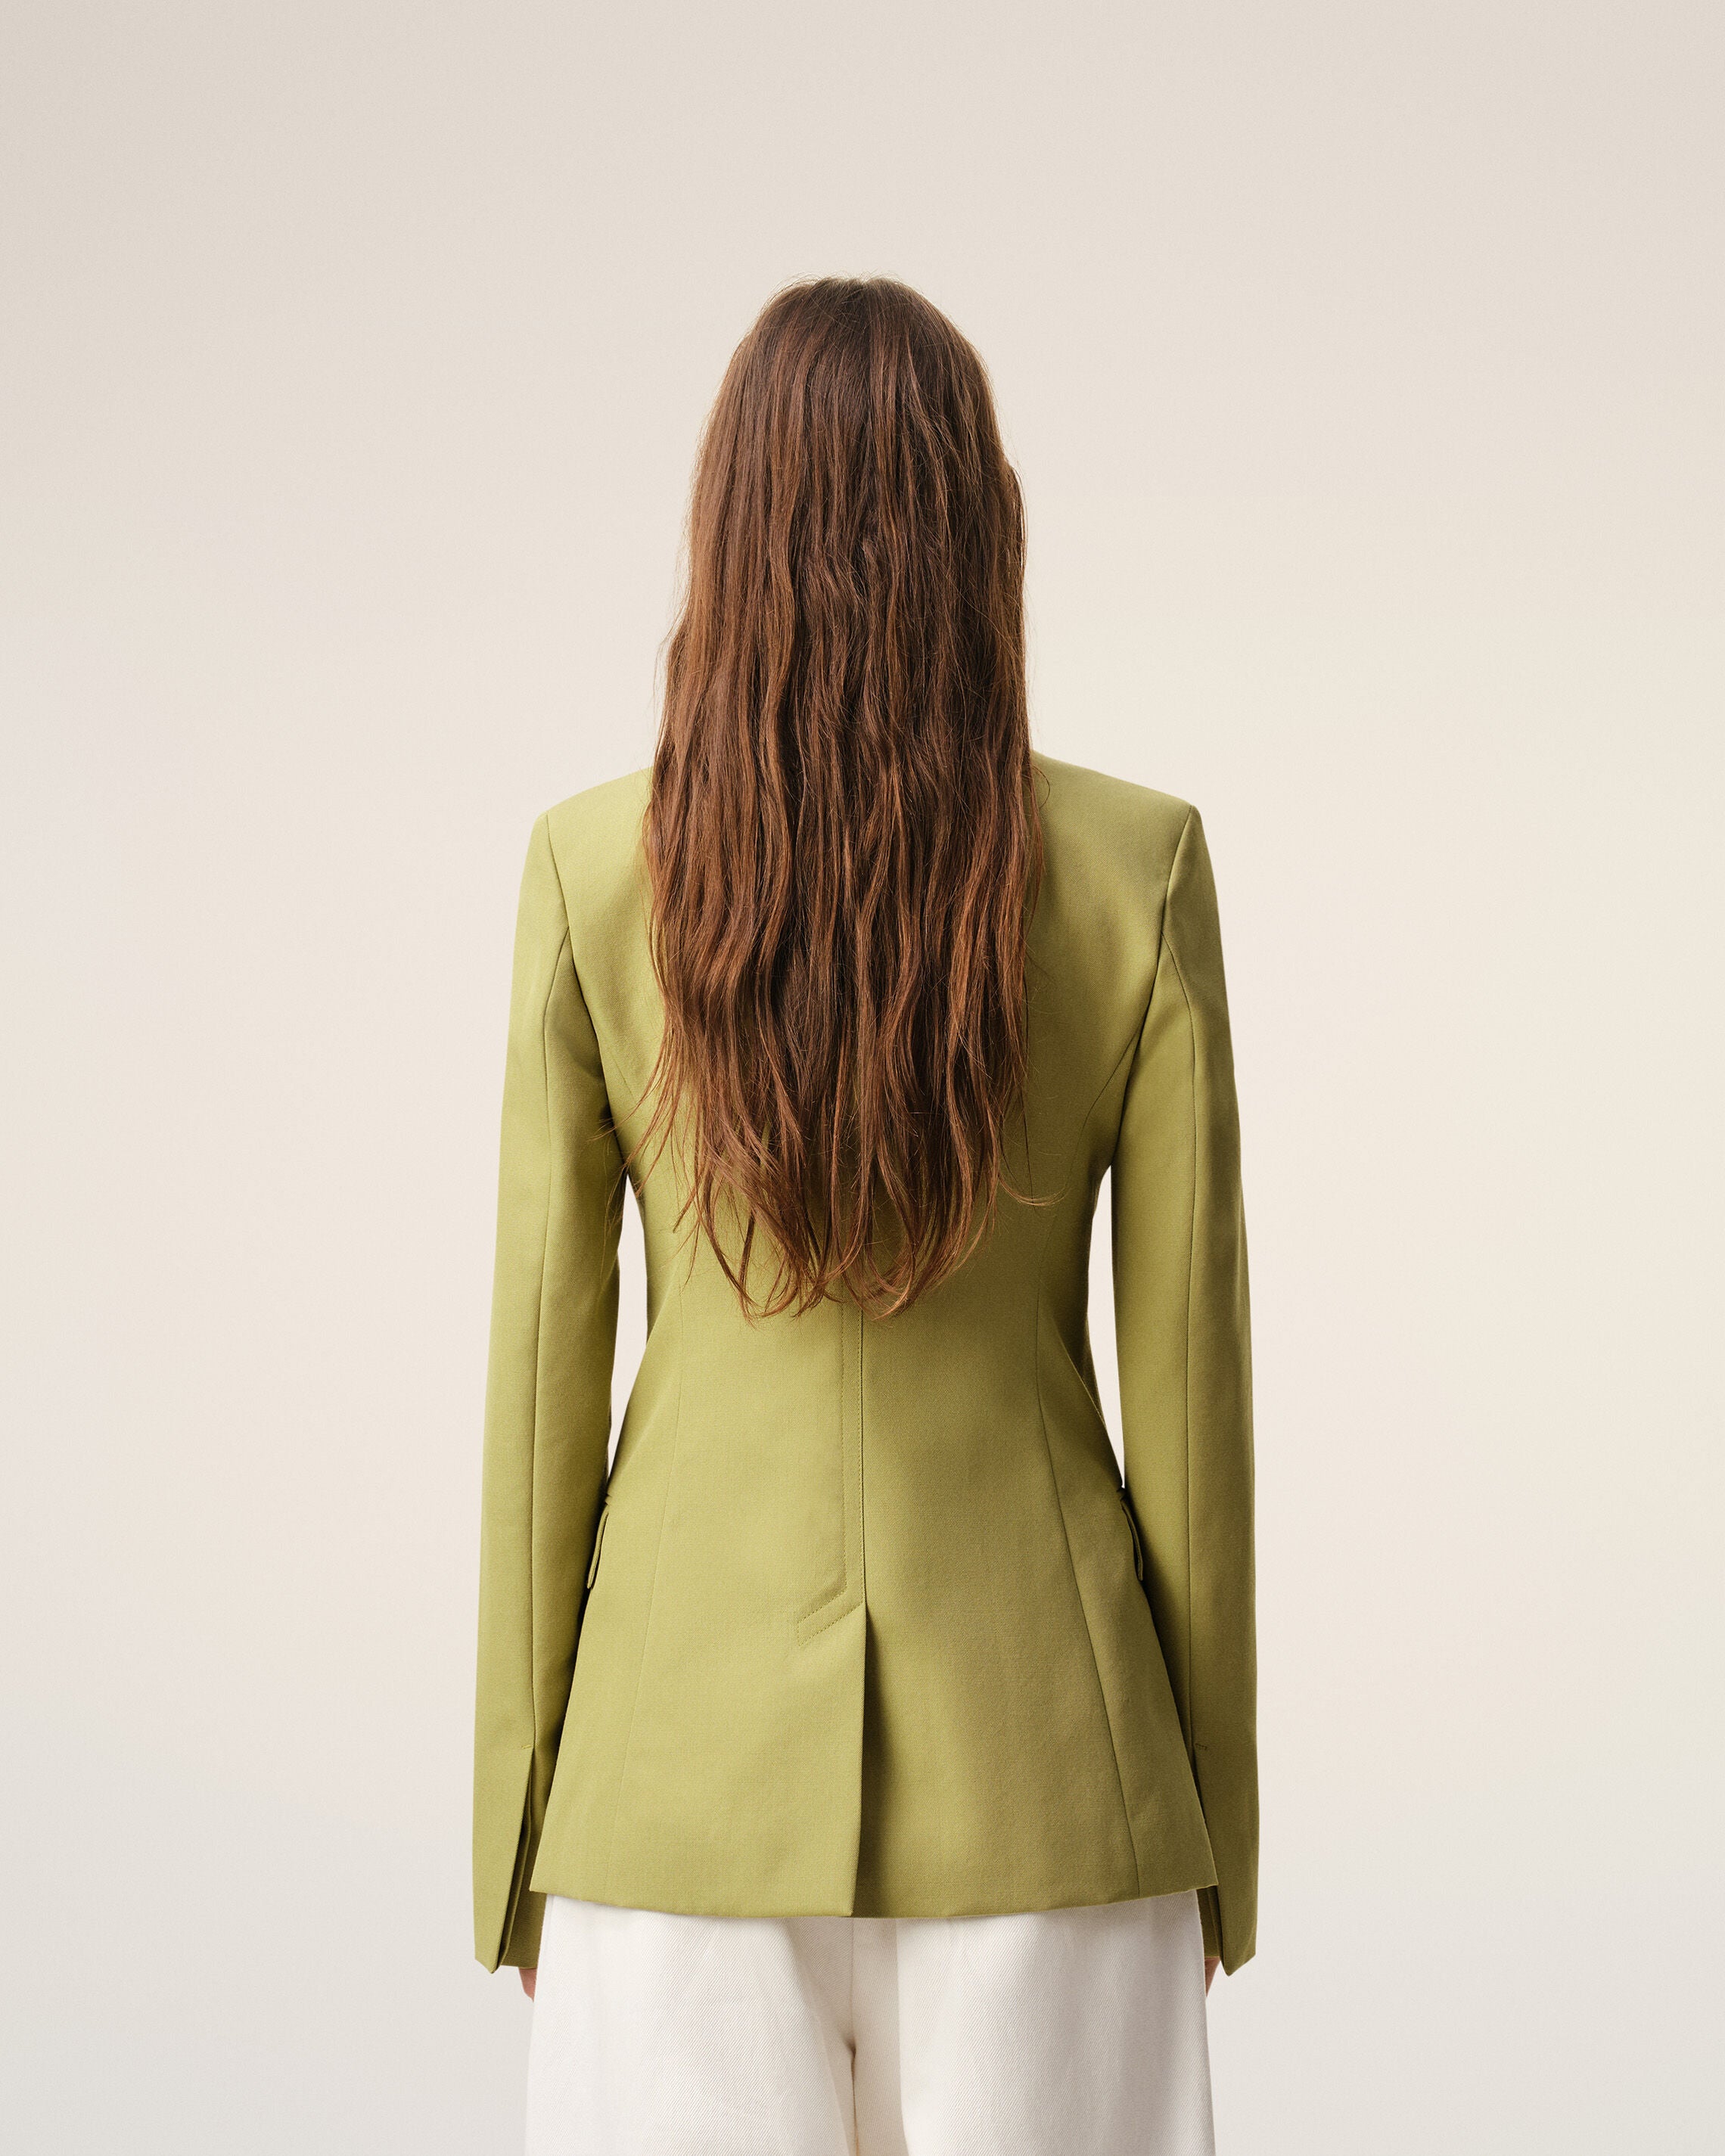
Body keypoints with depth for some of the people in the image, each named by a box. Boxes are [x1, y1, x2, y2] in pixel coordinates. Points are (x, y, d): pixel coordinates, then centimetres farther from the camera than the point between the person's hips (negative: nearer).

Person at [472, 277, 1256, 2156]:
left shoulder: (593, 870, -7)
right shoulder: (1138, 870, -8)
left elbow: (548, 1359, -4)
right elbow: (1187, 1364, -5)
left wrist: (518, 1827, 6)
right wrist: (1212, 1819, 7)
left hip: (696, 1724, 1)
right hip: (1037, 1722, 0)